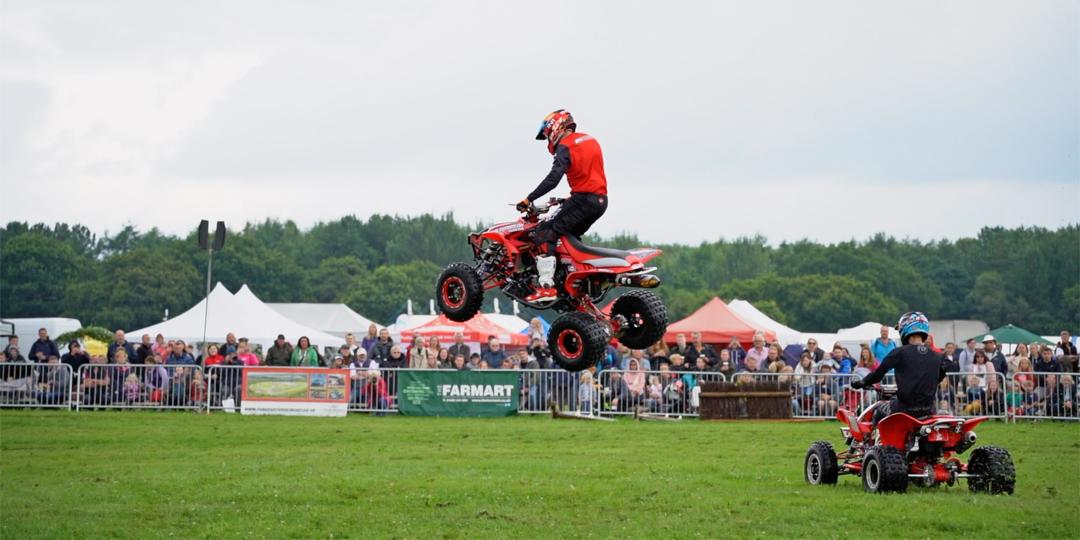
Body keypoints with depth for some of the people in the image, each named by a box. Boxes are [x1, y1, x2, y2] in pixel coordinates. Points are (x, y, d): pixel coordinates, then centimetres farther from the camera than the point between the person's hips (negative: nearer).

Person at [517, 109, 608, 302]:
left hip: (583, 199, -9)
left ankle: (546, 286, -22)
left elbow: (553, 178, -20)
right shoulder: (590, 140, 19)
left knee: (544, 235, -11)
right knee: (570, 236, 26)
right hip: (601, 200, 9)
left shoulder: (565, 146, -7)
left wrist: (529, 199, -20)